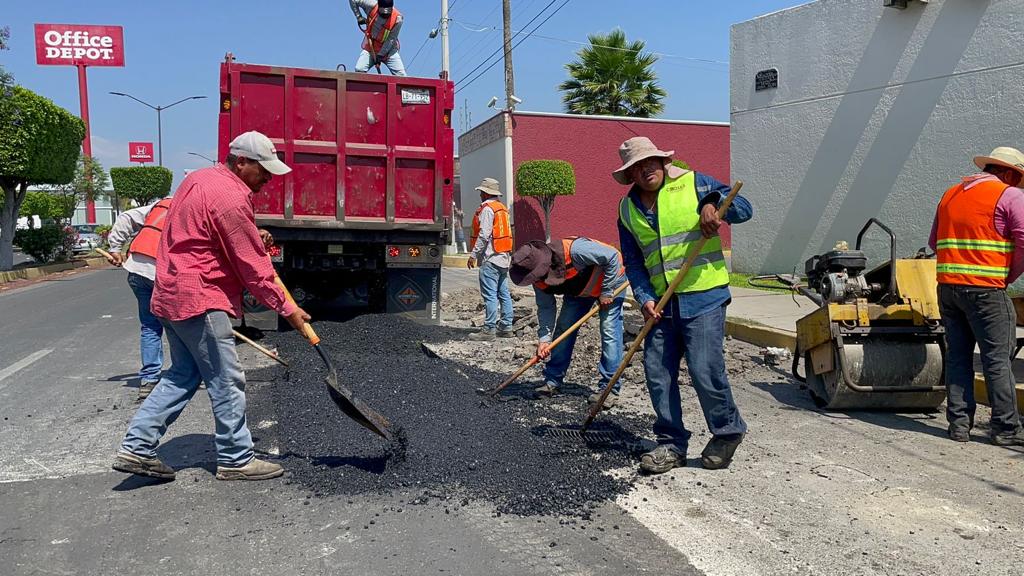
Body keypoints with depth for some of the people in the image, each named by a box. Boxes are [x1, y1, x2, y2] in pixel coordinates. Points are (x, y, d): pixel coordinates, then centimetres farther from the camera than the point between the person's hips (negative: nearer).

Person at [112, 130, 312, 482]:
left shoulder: (199, 179, 12)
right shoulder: (231, 199, -19)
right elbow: (253, 268, -17)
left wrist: (251, 237, 12)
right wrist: (287, 309, -9)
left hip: (172, 294, 10)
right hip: (199, 300, -10)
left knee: (183, 375, 17)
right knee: (226, 381, 0)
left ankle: (136, 448, 18)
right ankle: (236, 459, 10)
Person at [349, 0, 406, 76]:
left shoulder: (397, 18, -20)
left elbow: (391, 39, -19)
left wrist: (380, 55, -20)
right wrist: (359, 16, -12)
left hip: (389, 50, -1)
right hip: (370, 48, 2)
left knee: (401, 76, -11)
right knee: (359, 70, -15)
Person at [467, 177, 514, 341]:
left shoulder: (487, 209, -10)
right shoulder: (502, 208, 18)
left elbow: (484, 235, -18)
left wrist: (473, 255, -14)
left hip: (491, 258, -9)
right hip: (504, 257, 10)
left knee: (490, 295, -8)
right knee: (504, 293, 11)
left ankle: (489, 329, -7)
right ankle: (506, 327, 15)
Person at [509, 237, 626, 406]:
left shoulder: (575, 250, -42)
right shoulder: (539, 280, -19)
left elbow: (612, 256, -33)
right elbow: (545, 307, -8)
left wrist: (606, 291, -25)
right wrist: (544, 339, -20)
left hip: (609, 280, -6)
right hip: (578, 289, 6)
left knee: (609, 332, -14)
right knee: (563, 329, 1)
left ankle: (610, 388, -8)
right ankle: (552, 381, 11)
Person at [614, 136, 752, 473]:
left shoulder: (692, 183, 1)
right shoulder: (628, 209, 12)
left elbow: (743, 208, 0)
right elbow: (633, 261, 12)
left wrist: (713, 202, -20)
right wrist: (644, 297, -2)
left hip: (704, 296, -5)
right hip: (662, 304, 5)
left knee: (705, 370, -7)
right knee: (657, 373, 4)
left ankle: (728, 433, 19)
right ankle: (672, 445, 19)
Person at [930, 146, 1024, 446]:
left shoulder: (950, 194, 18)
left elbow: (934, 241, 23)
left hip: (947, 286, 6)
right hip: (985, 289, -6)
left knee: (957, 356, 9)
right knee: (997, 359, 0)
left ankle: (959, 424, 12)